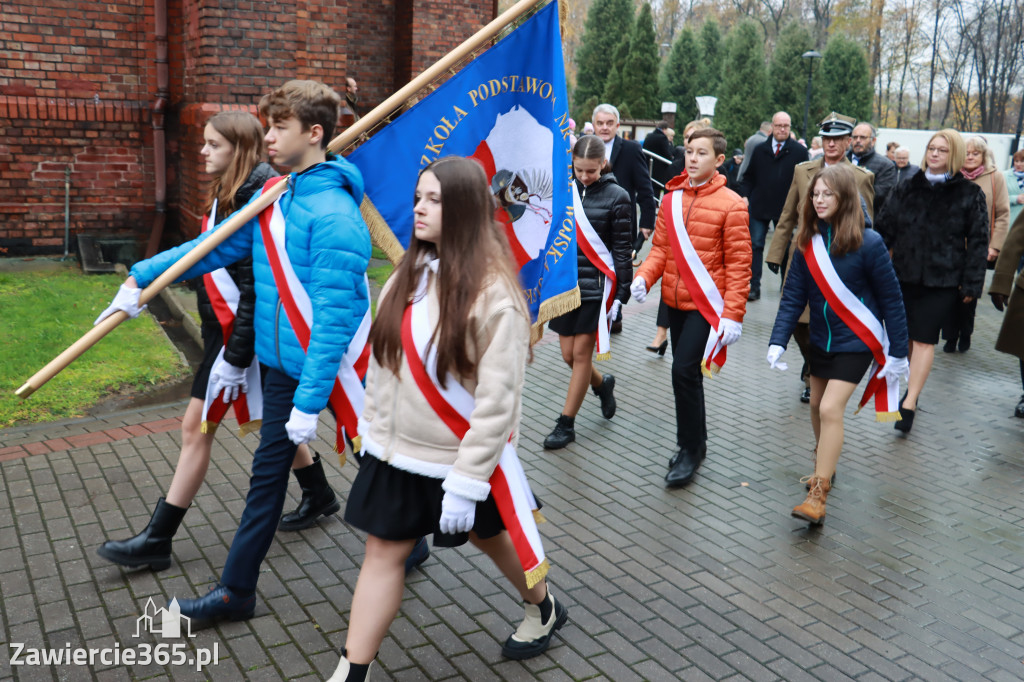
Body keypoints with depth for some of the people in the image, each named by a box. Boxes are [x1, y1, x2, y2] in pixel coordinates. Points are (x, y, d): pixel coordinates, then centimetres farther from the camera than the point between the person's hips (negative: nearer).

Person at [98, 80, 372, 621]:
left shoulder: (334, 215, -23)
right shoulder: (274, 197, 5)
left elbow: (333, 317, -26)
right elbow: (218, 246, 14)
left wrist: (310, 400, -26)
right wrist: (142, 276, 11)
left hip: (334, 365, -8)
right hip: (283, 363, 8)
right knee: (267, 470, 11)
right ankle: (237, 590, 21)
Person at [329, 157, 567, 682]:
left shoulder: (493, 292, -22)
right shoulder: (411, 272, 0)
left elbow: (498, 400, -22)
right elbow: (382, 360, 9)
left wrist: (466, 483, -22)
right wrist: (370, 427, 12)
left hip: (456, 456, -5)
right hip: (396, 451, 5)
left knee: (487, 534, 18)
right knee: (383, 550, 8)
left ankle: (544, 610, 47)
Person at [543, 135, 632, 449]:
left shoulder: (616, 196, -5)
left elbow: (622, 249, -4)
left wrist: (621, 293, -5)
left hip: (596, 285, -4)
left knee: (581, 353, 0)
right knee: (568, 355, 6)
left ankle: (566, 424, 11)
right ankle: (602, 384, 38)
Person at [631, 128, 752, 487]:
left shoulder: (731, 204, -9)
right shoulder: (672, 199, 7)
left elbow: (738, 264, -9)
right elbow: (661, 248, 10)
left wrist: (733, 313, -15)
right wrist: (644, 276, -10)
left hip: (707, 303, -6)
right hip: (675, 301, 6)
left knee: (684, 370, -13)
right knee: (686, 372, 15)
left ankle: (690, 447, 5)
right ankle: (696, 442, 32)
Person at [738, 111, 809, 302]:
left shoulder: (799, 151, 0)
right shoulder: (760, 150, 8)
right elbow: (748, 176, 13)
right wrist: (745, 196, -1)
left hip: (785, 208, -2)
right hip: (759, 206, 2)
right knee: (755, 245, 0)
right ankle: (753, 287, 4)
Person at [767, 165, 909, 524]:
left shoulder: (868, 243, -18)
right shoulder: (808, 242, -5)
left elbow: (891, 300, -11)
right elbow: (793, 296, -5)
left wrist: (898, 353, -8)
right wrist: (777, 341, -15)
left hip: (855, 343, -5)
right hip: (821, 339, 6)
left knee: (831, 408, -14)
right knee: (817, 405, 17)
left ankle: (818, 495, -9)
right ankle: (824, 466, 41)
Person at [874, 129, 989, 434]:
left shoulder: (970, 194, 0)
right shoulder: (907, 188, 8)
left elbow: (978, 242, -1)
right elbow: (885, 228, 9)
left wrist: (972, 283, -6)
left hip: (942, 280, -3)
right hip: (904, 274, 4)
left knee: (924, 339, -6)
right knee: (907, 336, 11)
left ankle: (909, 405, -5)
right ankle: (913, 388, 30)